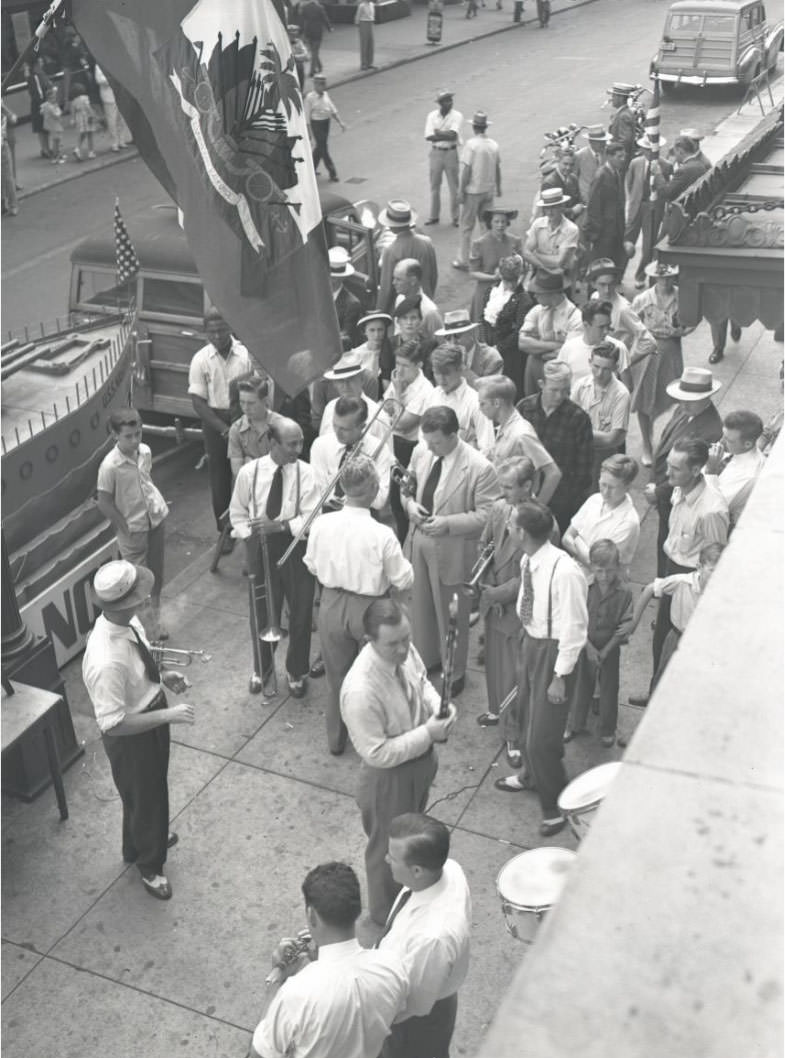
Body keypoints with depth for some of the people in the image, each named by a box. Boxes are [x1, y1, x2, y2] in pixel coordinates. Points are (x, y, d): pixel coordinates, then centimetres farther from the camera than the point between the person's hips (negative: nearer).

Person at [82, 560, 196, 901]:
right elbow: (112, 723, -32)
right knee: (144, 797, 19)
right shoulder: (106, 662, -41)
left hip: (151, 714, 8)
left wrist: (162, 677, -7)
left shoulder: (127, 622, -15)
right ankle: (150, 867, 47)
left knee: (153, 788, 32)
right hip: (130, 737, -8)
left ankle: (144, 837, 62)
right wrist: (168, 715, -31)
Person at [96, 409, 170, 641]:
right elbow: (104, 503, -16)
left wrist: (156, 504, 8)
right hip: (133, 530, -6)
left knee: (157, 574, 18)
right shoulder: (110, 466, -25)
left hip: (156, 519, 6)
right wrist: (125, 526, -11)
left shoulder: (145, 451, -6)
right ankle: (145, 626, 23)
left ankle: (155, 619, 38)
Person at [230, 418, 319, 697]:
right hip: (260, 547, 1)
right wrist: (250, 535, -10)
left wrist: (280, 525, -25)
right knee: (263, 611, 15)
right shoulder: (249, 472, -8)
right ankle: (263, 666, 40)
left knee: (300, 611, 9)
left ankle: (296, 672, 32)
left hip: (295, 546, -1)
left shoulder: (305, 474, -13)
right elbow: (237, 513, 4)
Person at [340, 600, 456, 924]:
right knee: (389, 847, 19)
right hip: (389, 778, -7)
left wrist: (439, 707, -15)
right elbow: (377, 754, -30)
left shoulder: (404, 650, -17)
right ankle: (386, 917, 47)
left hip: (421, 761, 7)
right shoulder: (360, 691, -39)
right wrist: (428, 733, -29)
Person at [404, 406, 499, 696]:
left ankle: (454, 674, 34)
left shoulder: (480, 468, -22)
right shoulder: (421, 452, -5)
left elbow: (486, 515, -18)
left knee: (451, 614, 12)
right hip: (417, 541, 5)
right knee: (419, 605, 22)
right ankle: (423, 658, 46)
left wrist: (448, 523, -25)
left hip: (450, 549, -5)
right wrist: (410, 503, -9)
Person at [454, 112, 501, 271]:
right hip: (489, 190, 5)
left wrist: (461, 190, -11)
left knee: (467, 227, 3)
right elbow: (498, 168, 9)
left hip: (473, 191, -5)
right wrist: (498, 187, 22)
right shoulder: (494, 145, 2)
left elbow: (466, 170, -17)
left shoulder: (471, 144, -15)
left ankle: (463, 261, 7)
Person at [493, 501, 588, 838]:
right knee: (527, 716, 27)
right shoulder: (527, 561, -6)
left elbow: (574, 629, -23)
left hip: (554, 651, -8)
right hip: (529, 642, 8)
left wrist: (560, 677, -18)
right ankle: (531, 776, 53)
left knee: (542, 736, -1)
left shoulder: (564, 572, -29)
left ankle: (555, 806, 22)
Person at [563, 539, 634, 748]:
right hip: (585, 646, 1)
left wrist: (606, 650, -14)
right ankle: (575, 725, 33)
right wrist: (589, 647, -14)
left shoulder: (624, 593, -14)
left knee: (609, 690, 11)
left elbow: (625, 625, -11)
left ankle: (607, 730, 29)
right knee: (581, 686, 15)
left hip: (610, 648, -1)